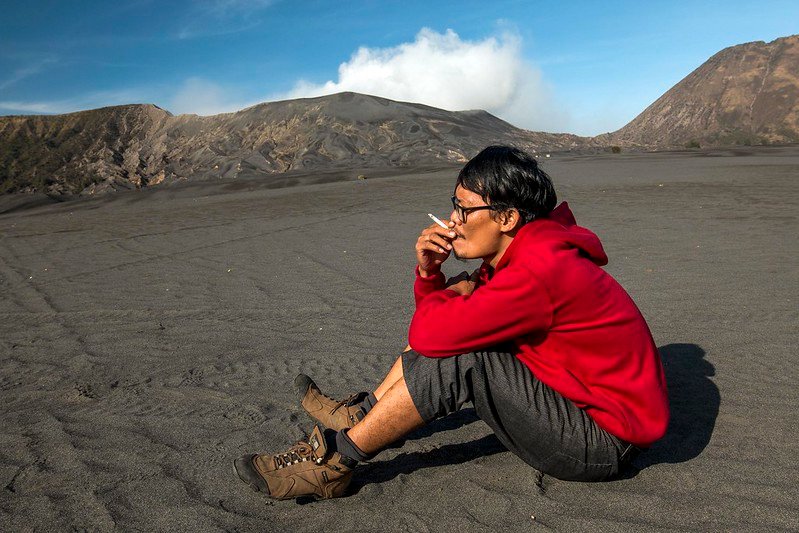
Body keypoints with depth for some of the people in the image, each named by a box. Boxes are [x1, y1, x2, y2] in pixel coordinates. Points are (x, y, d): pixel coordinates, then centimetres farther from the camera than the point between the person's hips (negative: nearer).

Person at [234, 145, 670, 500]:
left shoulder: (538, 271, -29)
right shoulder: (523, 252, 1)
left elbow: (427, 334, -30)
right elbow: (434, 324, 8)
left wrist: (458, 293, -9)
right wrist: (429, 272, -10)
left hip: (603, 441, -9)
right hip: (581, 397, 9)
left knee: (457, 355, -25)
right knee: (457, 328, 4)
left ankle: (334, 463, -9)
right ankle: (359, 414, 12)